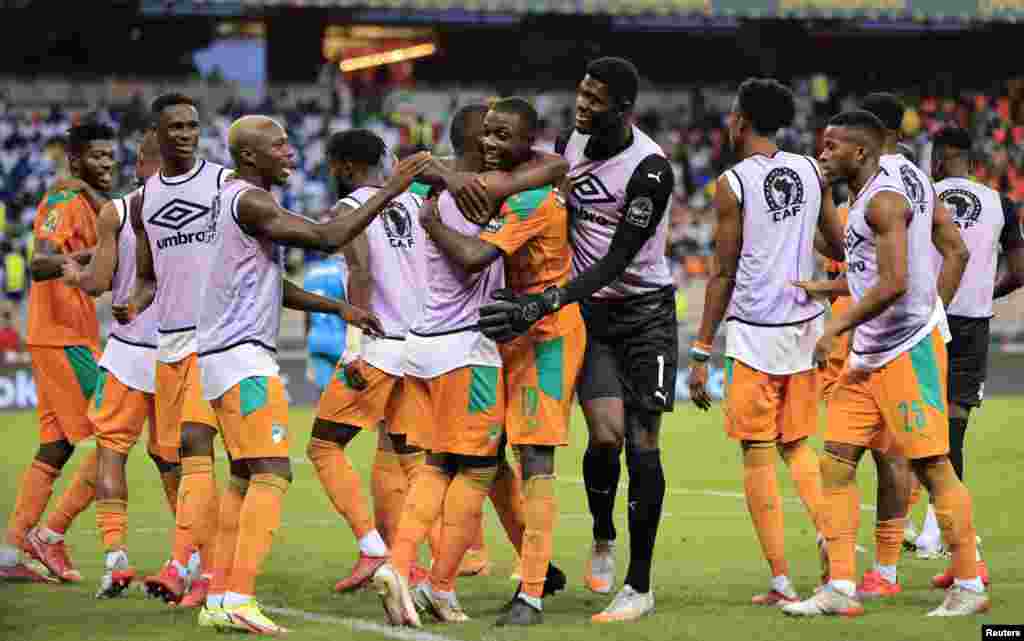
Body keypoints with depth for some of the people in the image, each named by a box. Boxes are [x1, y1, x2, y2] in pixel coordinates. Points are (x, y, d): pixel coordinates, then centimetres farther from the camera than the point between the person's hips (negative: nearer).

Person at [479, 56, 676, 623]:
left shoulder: (649, 168, -20)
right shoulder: (570, 144, 1)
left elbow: (617, 261, -23)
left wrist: (544, 304, -29)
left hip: (644, 312, -4)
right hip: (590, 310, 4)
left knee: (642, 444, -4)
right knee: (606, 434, -14)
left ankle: (639, 585, 4)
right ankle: (603, 540, 15)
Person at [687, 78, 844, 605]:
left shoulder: (733, 183, -10)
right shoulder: (811, 172, 5)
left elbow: (723, 274, -9)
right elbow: (841, 248, 13)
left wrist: (701, 354, -4)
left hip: (754, 332, -5)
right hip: (805, 324, 5)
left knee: (758, 455, 1)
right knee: (796, 444, 19)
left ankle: (781, 581, -1)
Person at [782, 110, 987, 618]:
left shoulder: (884, 200, -15)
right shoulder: (862, 199, 15)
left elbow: (893, 285, -24)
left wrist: (836, 328, -18)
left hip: (908, 350, -10)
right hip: (869, 356, 10)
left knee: (932, 467, -5)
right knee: (836, 464, 4)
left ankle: (969, 587, 3)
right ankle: (840, 589, 4)